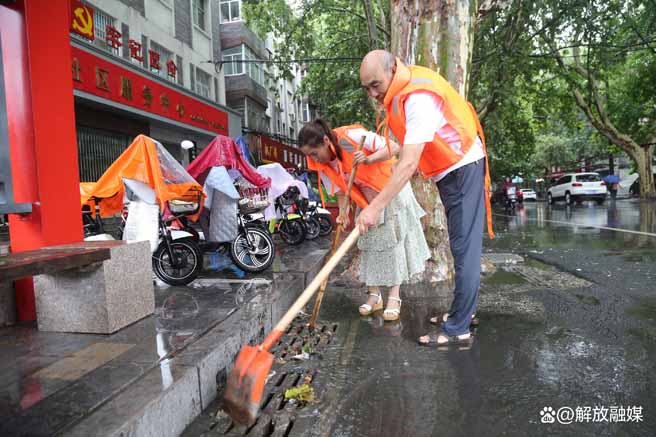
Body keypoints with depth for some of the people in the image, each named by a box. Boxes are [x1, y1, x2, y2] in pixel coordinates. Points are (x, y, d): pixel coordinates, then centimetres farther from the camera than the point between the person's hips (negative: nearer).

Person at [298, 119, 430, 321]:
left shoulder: (352, 137, -30)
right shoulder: (323, 166, -11)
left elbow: (393, 147, -27)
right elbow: (340, 191, -7)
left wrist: (368, 160, -42)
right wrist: (343, 213, -25)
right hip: (367, 202, 6)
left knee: (392, 240, -5)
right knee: (369, 243, 4)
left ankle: (394, 298, 2)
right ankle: (374, 295, 15)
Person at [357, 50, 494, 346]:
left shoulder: (419, 96, -27)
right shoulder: (399, 90, 3)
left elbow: (409, 163, -35)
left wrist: (375, 207, -38)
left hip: (463, 169, -10)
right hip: (448, 171, 10)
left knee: (464, 249, -8)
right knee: (462, 246, 15)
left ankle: (458, 330, -2)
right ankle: (464, 311, 29)